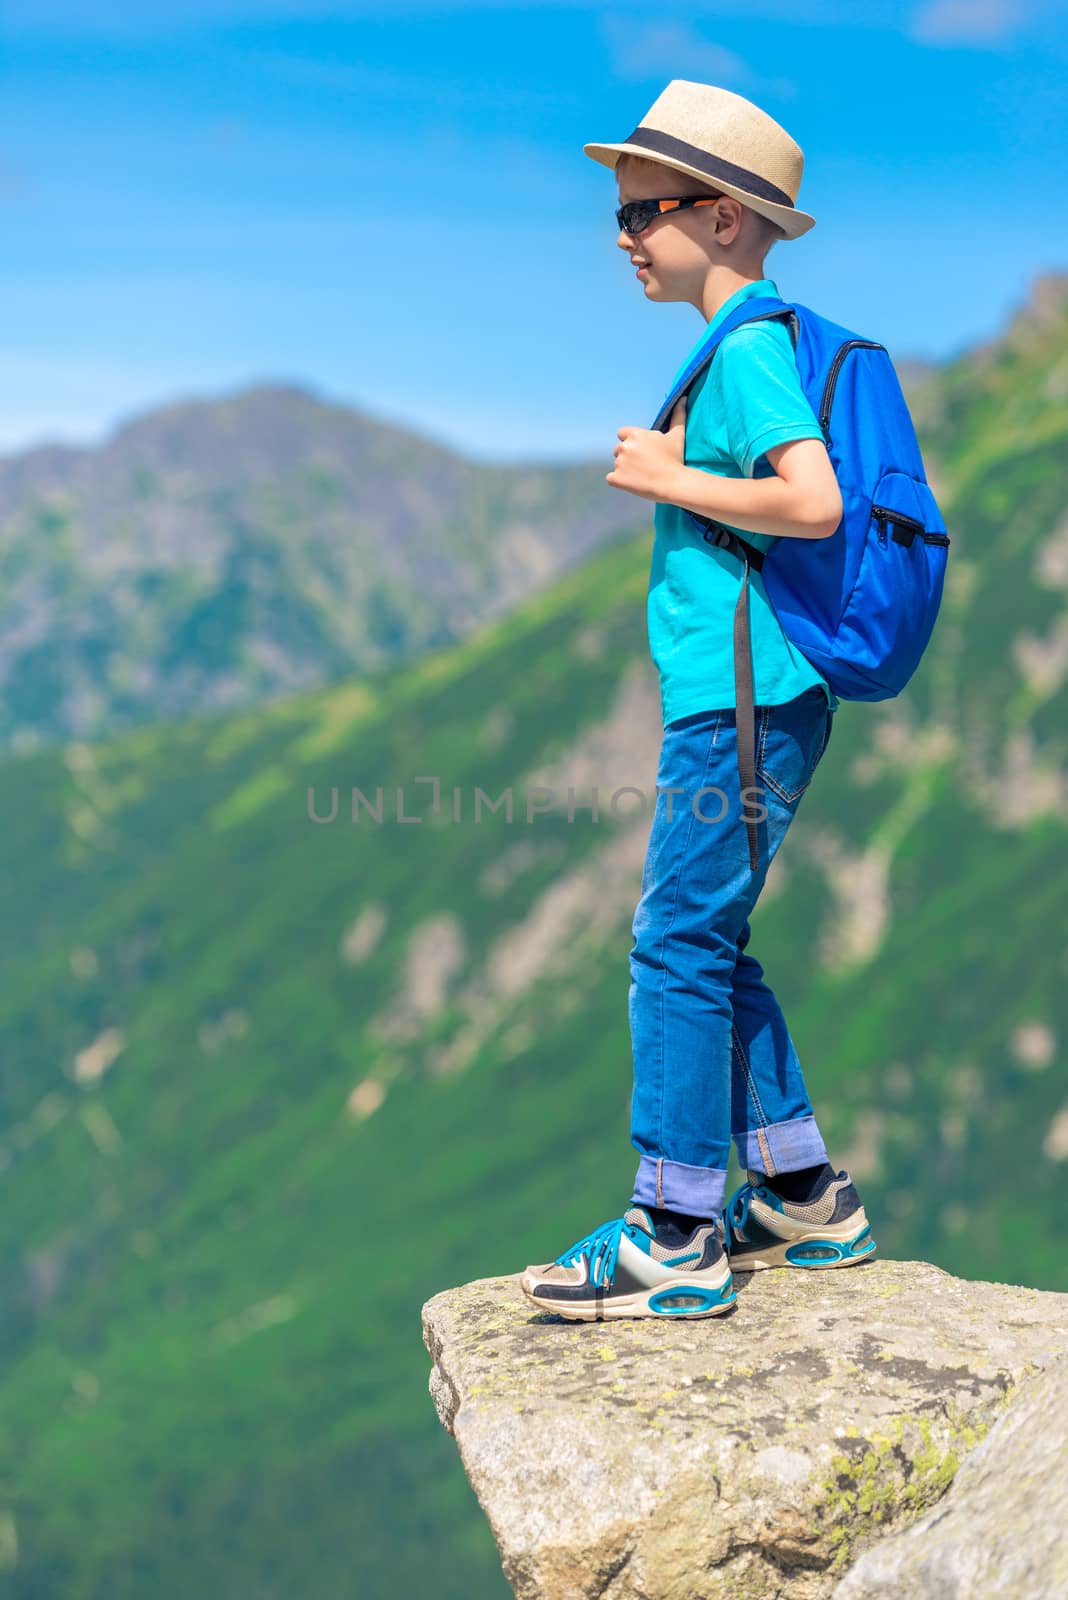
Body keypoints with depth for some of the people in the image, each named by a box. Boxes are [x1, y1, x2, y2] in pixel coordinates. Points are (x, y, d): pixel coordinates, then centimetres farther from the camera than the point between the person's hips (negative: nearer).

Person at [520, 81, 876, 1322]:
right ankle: (803, 1197, 22)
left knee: (679, 943, -7)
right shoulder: (750, 349, 18)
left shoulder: (746, 350, -12)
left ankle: (674, 1240, 0)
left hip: (742, 698, -10)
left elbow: (815, 503, -25)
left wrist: (667, 478, -14)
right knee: (702, 944, 14)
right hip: (739, 698, 10)